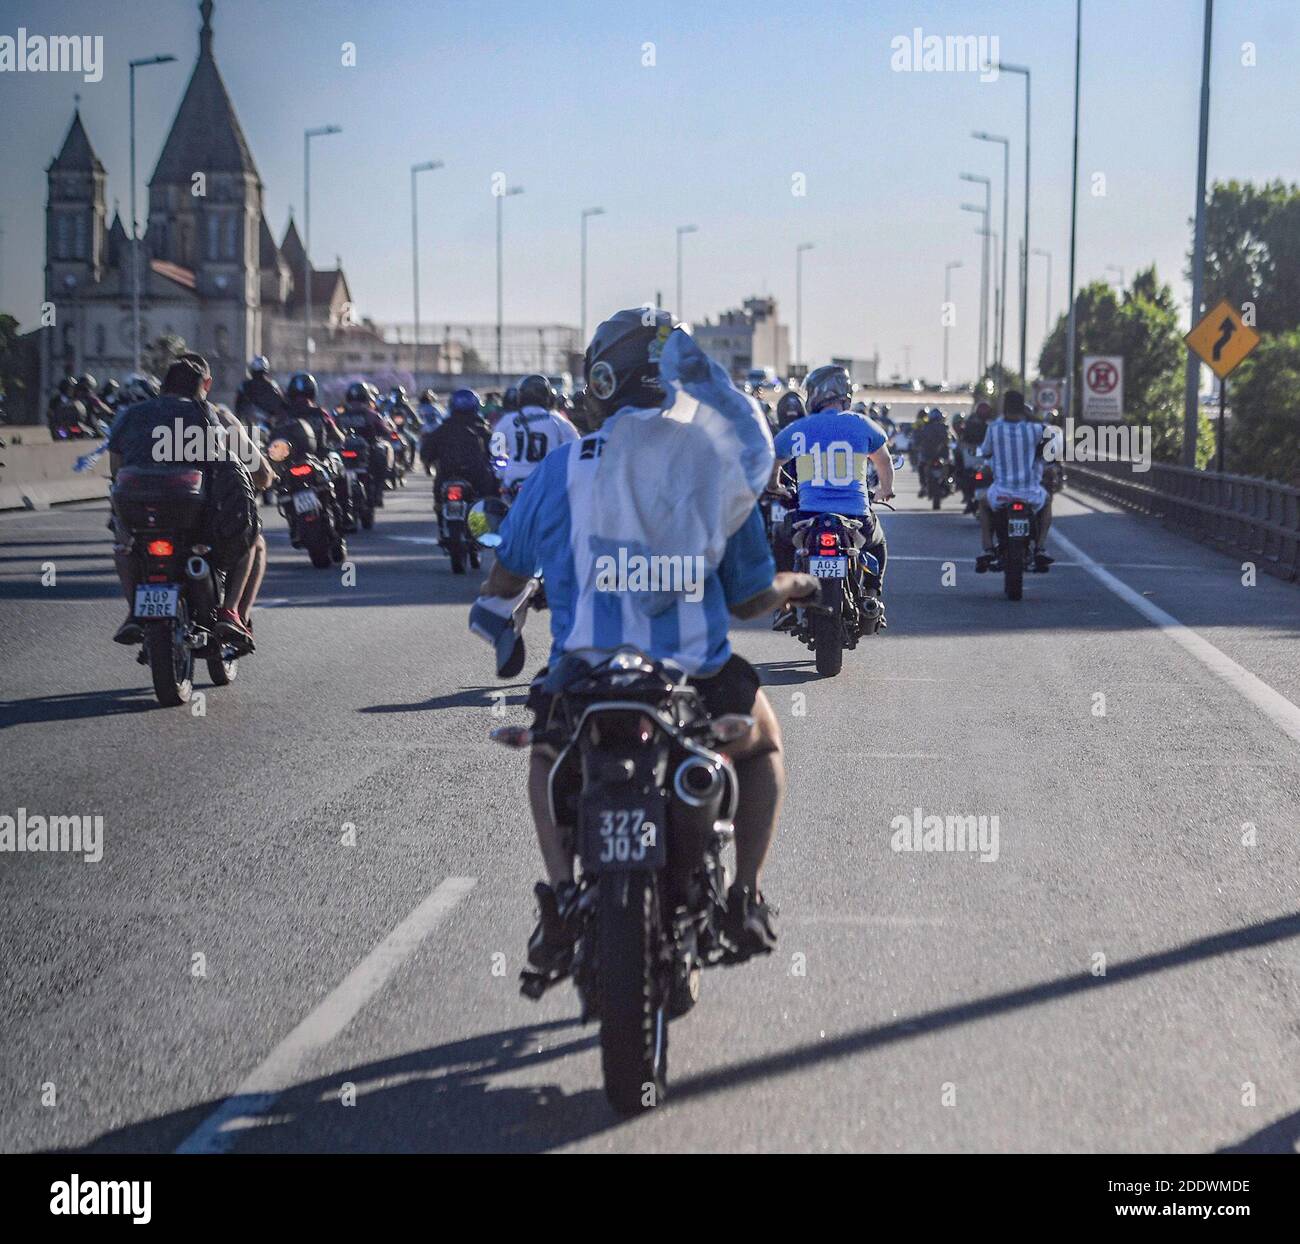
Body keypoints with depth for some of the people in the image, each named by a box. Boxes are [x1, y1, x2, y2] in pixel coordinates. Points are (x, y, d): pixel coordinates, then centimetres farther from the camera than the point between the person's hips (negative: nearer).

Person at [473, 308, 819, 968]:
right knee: (762, 741, 33)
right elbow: (749, 598, 4)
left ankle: (561, 890, 12)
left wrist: (490, 603, 40)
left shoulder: (560, 466, 0)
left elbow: (508, 573, 15)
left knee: (549, 752, 35)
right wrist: (795, 585, 28)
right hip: (696, 684, 0)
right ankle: (746, 897, 20)